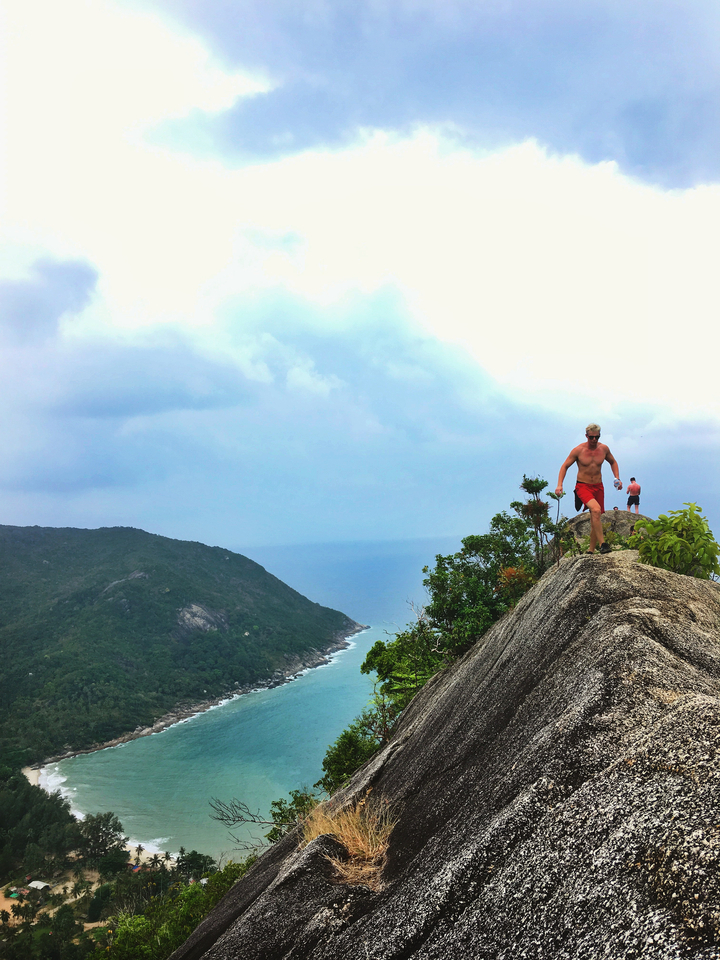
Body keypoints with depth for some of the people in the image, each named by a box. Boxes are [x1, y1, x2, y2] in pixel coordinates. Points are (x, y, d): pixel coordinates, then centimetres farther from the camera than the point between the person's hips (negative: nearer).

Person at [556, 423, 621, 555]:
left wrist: (617, 478, 6)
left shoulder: (604, 448, 2)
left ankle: (591, 550, 20)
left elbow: (613, 462, 21)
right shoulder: (578, 450, -8)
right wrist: (559, 485, -13)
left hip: (598, 487, 5)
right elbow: (565, 466, -1)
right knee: (596, 510, -30)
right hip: (583, 486, -4)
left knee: (595, 519, 7)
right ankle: (602, 544, -28)